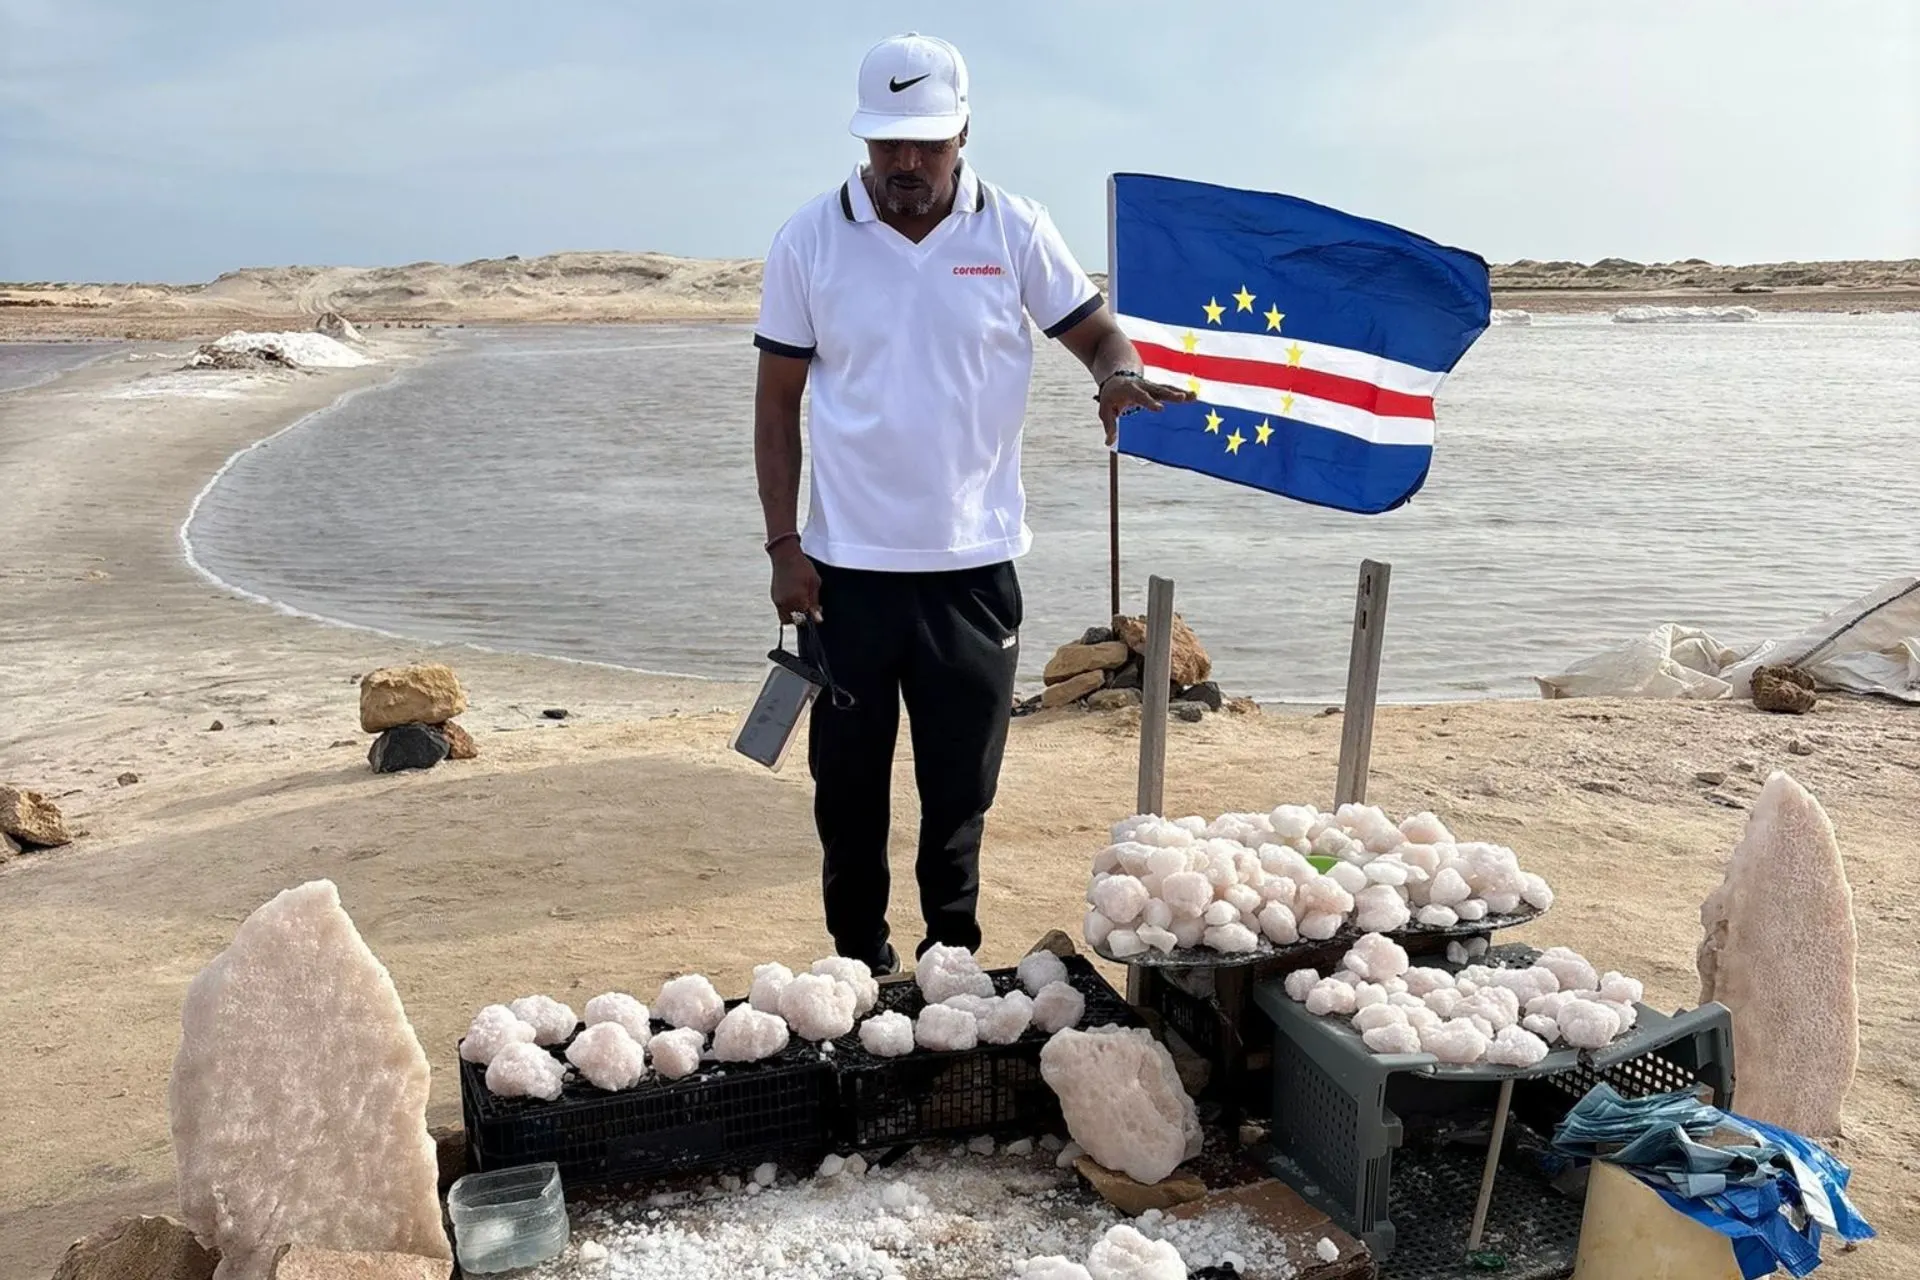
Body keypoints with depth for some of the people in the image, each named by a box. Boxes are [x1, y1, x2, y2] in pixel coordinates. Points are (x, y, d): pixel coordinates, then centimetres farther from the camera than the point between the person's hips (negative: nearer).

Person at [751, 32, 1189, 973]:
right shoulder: (808, 241, -1)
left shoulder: (1015, 232, -1)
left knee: (961, 786, 11)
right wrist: (783, 544, -3)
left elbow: (1096, 332, 4)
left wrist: (1118, 375, -21)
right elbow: (777, 400, 2)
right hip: (845, 566, 0)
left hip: (973, 566, 0)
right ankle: (859, 962, 27)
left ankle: (952, 958, 29)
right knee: (848, 786, 9)